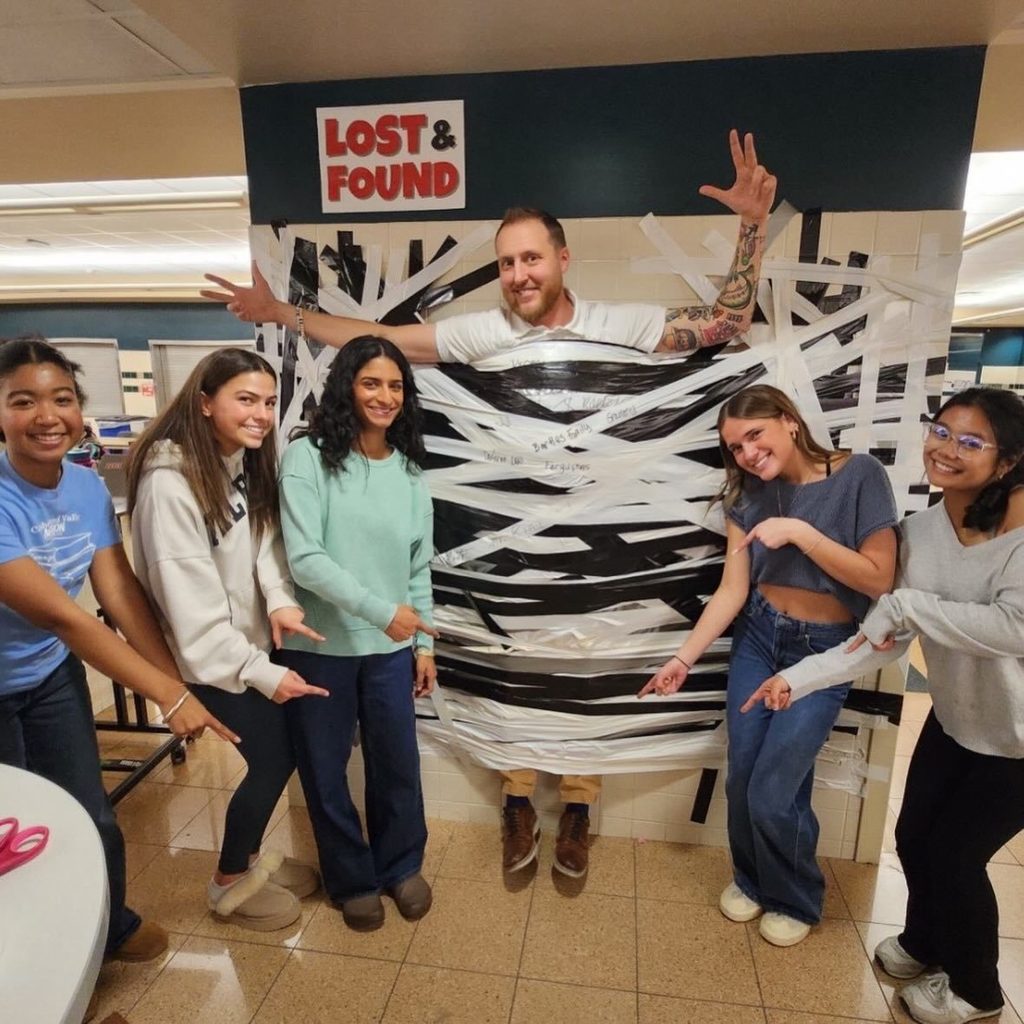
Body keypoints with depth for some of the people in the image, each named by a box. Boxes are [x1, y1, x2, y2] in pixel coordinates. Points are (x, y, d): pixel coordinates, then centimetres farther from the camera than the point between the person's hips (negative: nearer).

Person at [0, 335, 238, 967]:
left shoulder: (88, 488, -10)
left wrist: (178, 679, -23)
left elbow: (121, 594, -13)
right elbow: (61, 615, -34)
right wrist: (170, 697, -34)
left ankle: (111, 927, 41)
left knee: (93, 821, 14)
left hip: (53, 677, 5)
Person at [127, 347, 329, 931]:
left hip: (256, 637, 7)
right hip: (216, 654, -7)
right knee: (273, 760, 4)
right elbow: (190, 598, -25)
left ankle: (250, 857, 41)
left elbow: (267, 534, -5)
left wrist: (280, 597, -25)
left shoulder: (248, 459, 0)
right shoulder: (169, 482, -25)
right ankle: (230, 882, 31)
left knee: (287, 748, 16)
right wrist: (259, 672, -22)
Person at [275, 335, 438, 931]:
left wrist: (424, 642, 8)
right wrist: (380, 610, -22)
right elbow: (305, 559, -18)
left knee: (398, 762, 15)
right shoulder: (307, 457, -12)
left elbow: (420, 566, 6)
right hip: (319, 645, -3)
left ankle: (402, 866, 42)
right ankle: (352, 880, 39)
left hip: (390, 648, 3)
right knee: (326, 769, 14)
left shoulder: (409, 468, 2)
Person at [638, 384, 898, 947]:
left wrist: (800, 533, -25)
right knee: (742, 779, 10)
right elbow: (731, 591, -5)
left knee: (773, 792, -3)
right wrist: (683, 657, -12)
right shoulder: (749, 497, -3)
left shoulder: (860, 475, -13)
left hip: (826, 651, -3)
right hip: (756, 638, 4)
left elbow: (878, 579, -16)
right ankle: (750, 878, 39)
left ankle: (795, 899, 29)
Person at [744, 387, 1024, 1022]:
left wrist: (908, 603, -29)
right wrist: (801, 678, -15)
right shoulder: (917, 533, -8)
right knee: (914, 837, 17)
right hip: (953, 720, 6)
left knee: (954, 853, 8)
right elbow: (889, 640, -8)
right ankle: (925, 941, 50)